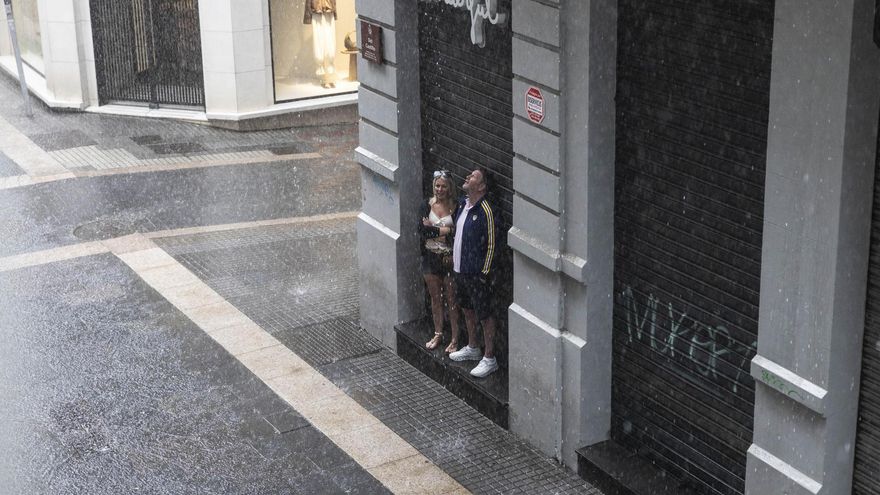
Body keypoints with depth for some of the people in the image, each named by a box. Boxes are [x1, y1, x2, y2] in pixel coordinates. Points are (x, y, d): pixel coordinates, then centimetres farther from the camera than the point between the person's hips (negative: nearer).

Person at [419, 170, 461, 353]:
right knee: (435, 297, 15)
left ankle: (455, 339, 12)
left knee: (452, 299, 3)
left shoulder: (455, 207, -9)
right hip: (430, 257, 4)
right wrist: (445, 230, -17)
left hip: (449, 258, -3)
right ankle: (438, 334, 29)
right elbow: (422, 229, -10)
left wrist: (433, 229, -15)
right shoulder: (427, 205, 0)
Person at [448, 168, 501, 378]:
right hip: (460, 268, 9)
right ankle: (472, 348, 39)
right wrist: (453, 255, 18)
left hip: (476, 272, -9)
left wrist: (484, 272, -17)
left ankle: (489, 359, 10)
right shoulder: (462, 204, 5)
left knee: (484, 315, 1)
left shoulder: (486, 211, -21)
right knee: (467, 309, 22)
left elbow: (492, 244, -18)